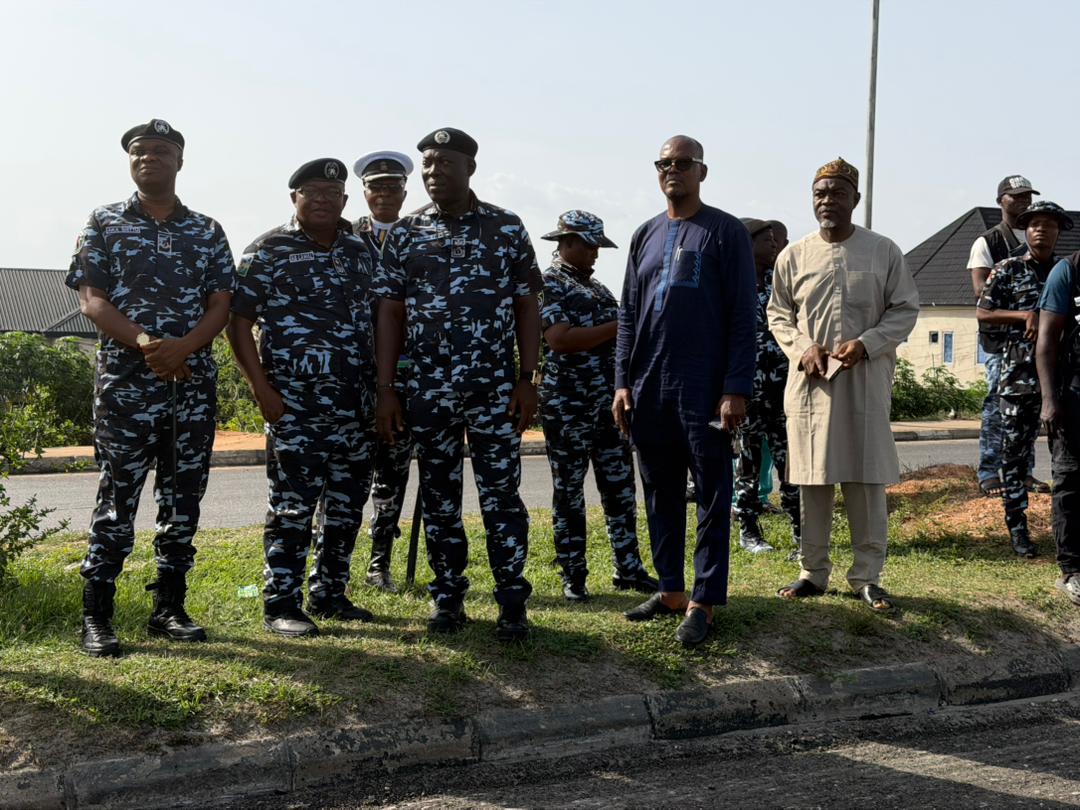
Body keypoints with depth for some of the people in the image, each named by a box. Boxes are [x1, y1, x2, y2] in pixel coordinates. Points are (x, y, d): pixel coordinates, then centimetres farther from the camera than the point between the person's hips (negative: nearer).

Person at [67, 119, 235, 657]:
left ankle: (170, 610, 16)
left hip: (194, 384, 3)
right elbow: (91, 300, -3)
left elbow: (221, 304, 4)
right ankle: (96, 618, 4)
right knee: (117, 500, -3)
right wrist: (145, 342, -19)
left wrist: (182, 347, -15)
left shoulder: (207, 232, 12)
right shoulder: (104, 224, 7)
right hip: (124, 384, -3)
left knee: (183, 500, 6)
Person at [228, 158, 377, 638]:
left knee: (347, 504, 11)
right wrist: (261, 388, -12)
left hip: (356, 402, 6)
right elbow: (239, 321, -5)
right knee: (293, 505, -5)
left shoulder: (362, 251, 12)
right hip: (295, 403, -5)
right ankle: (281, 605, 3)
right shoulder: (269, 251, -3)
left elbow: (377, 318, 18)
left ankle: (330, 595, 23)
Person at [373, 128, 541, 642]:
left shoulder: (507, 229, 3)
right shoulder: (404, 234, 6)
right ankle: (447, 596, 19)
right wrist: (385, 390, -1)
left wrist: (528, 380, -4)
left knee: (501, 495, -3)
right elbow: (390, 314, 5)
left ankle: (512, 602, 4)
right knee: (439, 497, 8)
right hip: (428, 388, 2)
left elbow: (527, 307, 3)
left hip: (495, 387, -2)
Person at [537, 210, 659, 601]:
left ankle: (629, 569, 14)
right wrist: (618, 327, -18)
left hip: (609, 404, 7)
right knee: (569, 491, 2)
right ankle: (573, 576, 9)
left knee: (620, 488, 7)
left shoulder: (598, 288, 18)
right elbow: (560, 339, -20)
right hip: (567, 406, -7)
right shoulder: (548, 284, -6)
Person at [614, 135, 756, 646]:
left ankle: (704, 602, 4)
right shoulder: (645, 236, 14)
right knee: (661, 494, 11)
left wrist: (737, 389, -12)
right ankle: (671, 591, 21)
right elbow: (628, 315, 15)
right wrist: (622, 383, 6)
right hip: (649, 389, 5)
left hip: (705, 391, -5)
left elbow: (742, 316, -5)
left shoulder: (725, 232, 0)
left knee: (711, 497, -1)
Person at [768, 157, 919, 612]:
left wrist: (865, 344, -12)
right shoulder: (793, 256, 6)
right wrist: (802, 348, -7)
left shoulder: (884, 252, 2)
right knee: (812, 481, 6)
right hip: (810, 383, 1)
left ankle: (867, 576, 11)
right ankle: (813, 572, 17)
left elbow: (905, 310, 3)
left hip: (866, 382, -1)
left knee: (867, 481, 0)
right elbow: (778, 315, 12)